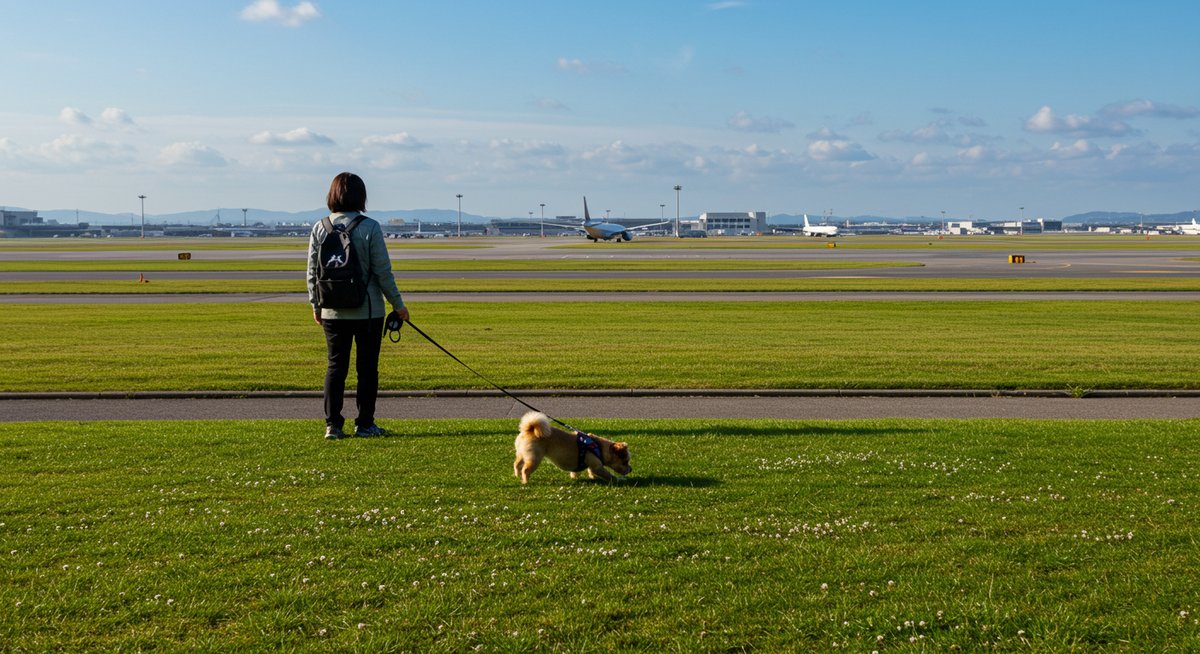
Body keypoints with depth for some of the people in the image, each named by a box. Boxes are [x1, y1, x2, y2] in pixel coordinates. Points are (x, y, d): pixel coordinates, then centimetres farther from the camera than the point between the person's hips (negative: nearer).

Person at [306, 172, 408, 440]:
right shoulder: (370, 228, -10)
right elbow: (383, 271, -9)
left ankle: (333, 425, 9)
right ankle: (364, 424, 11)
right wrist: (397, 304, 0)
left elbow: (312, 272, 4)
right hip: (368, 311, -3)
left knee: (336, 367, 10)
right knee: (367, 368, 7)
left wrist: (316, 306, 16)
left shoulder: (319, 228, 0)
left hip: (332, 312, 3)